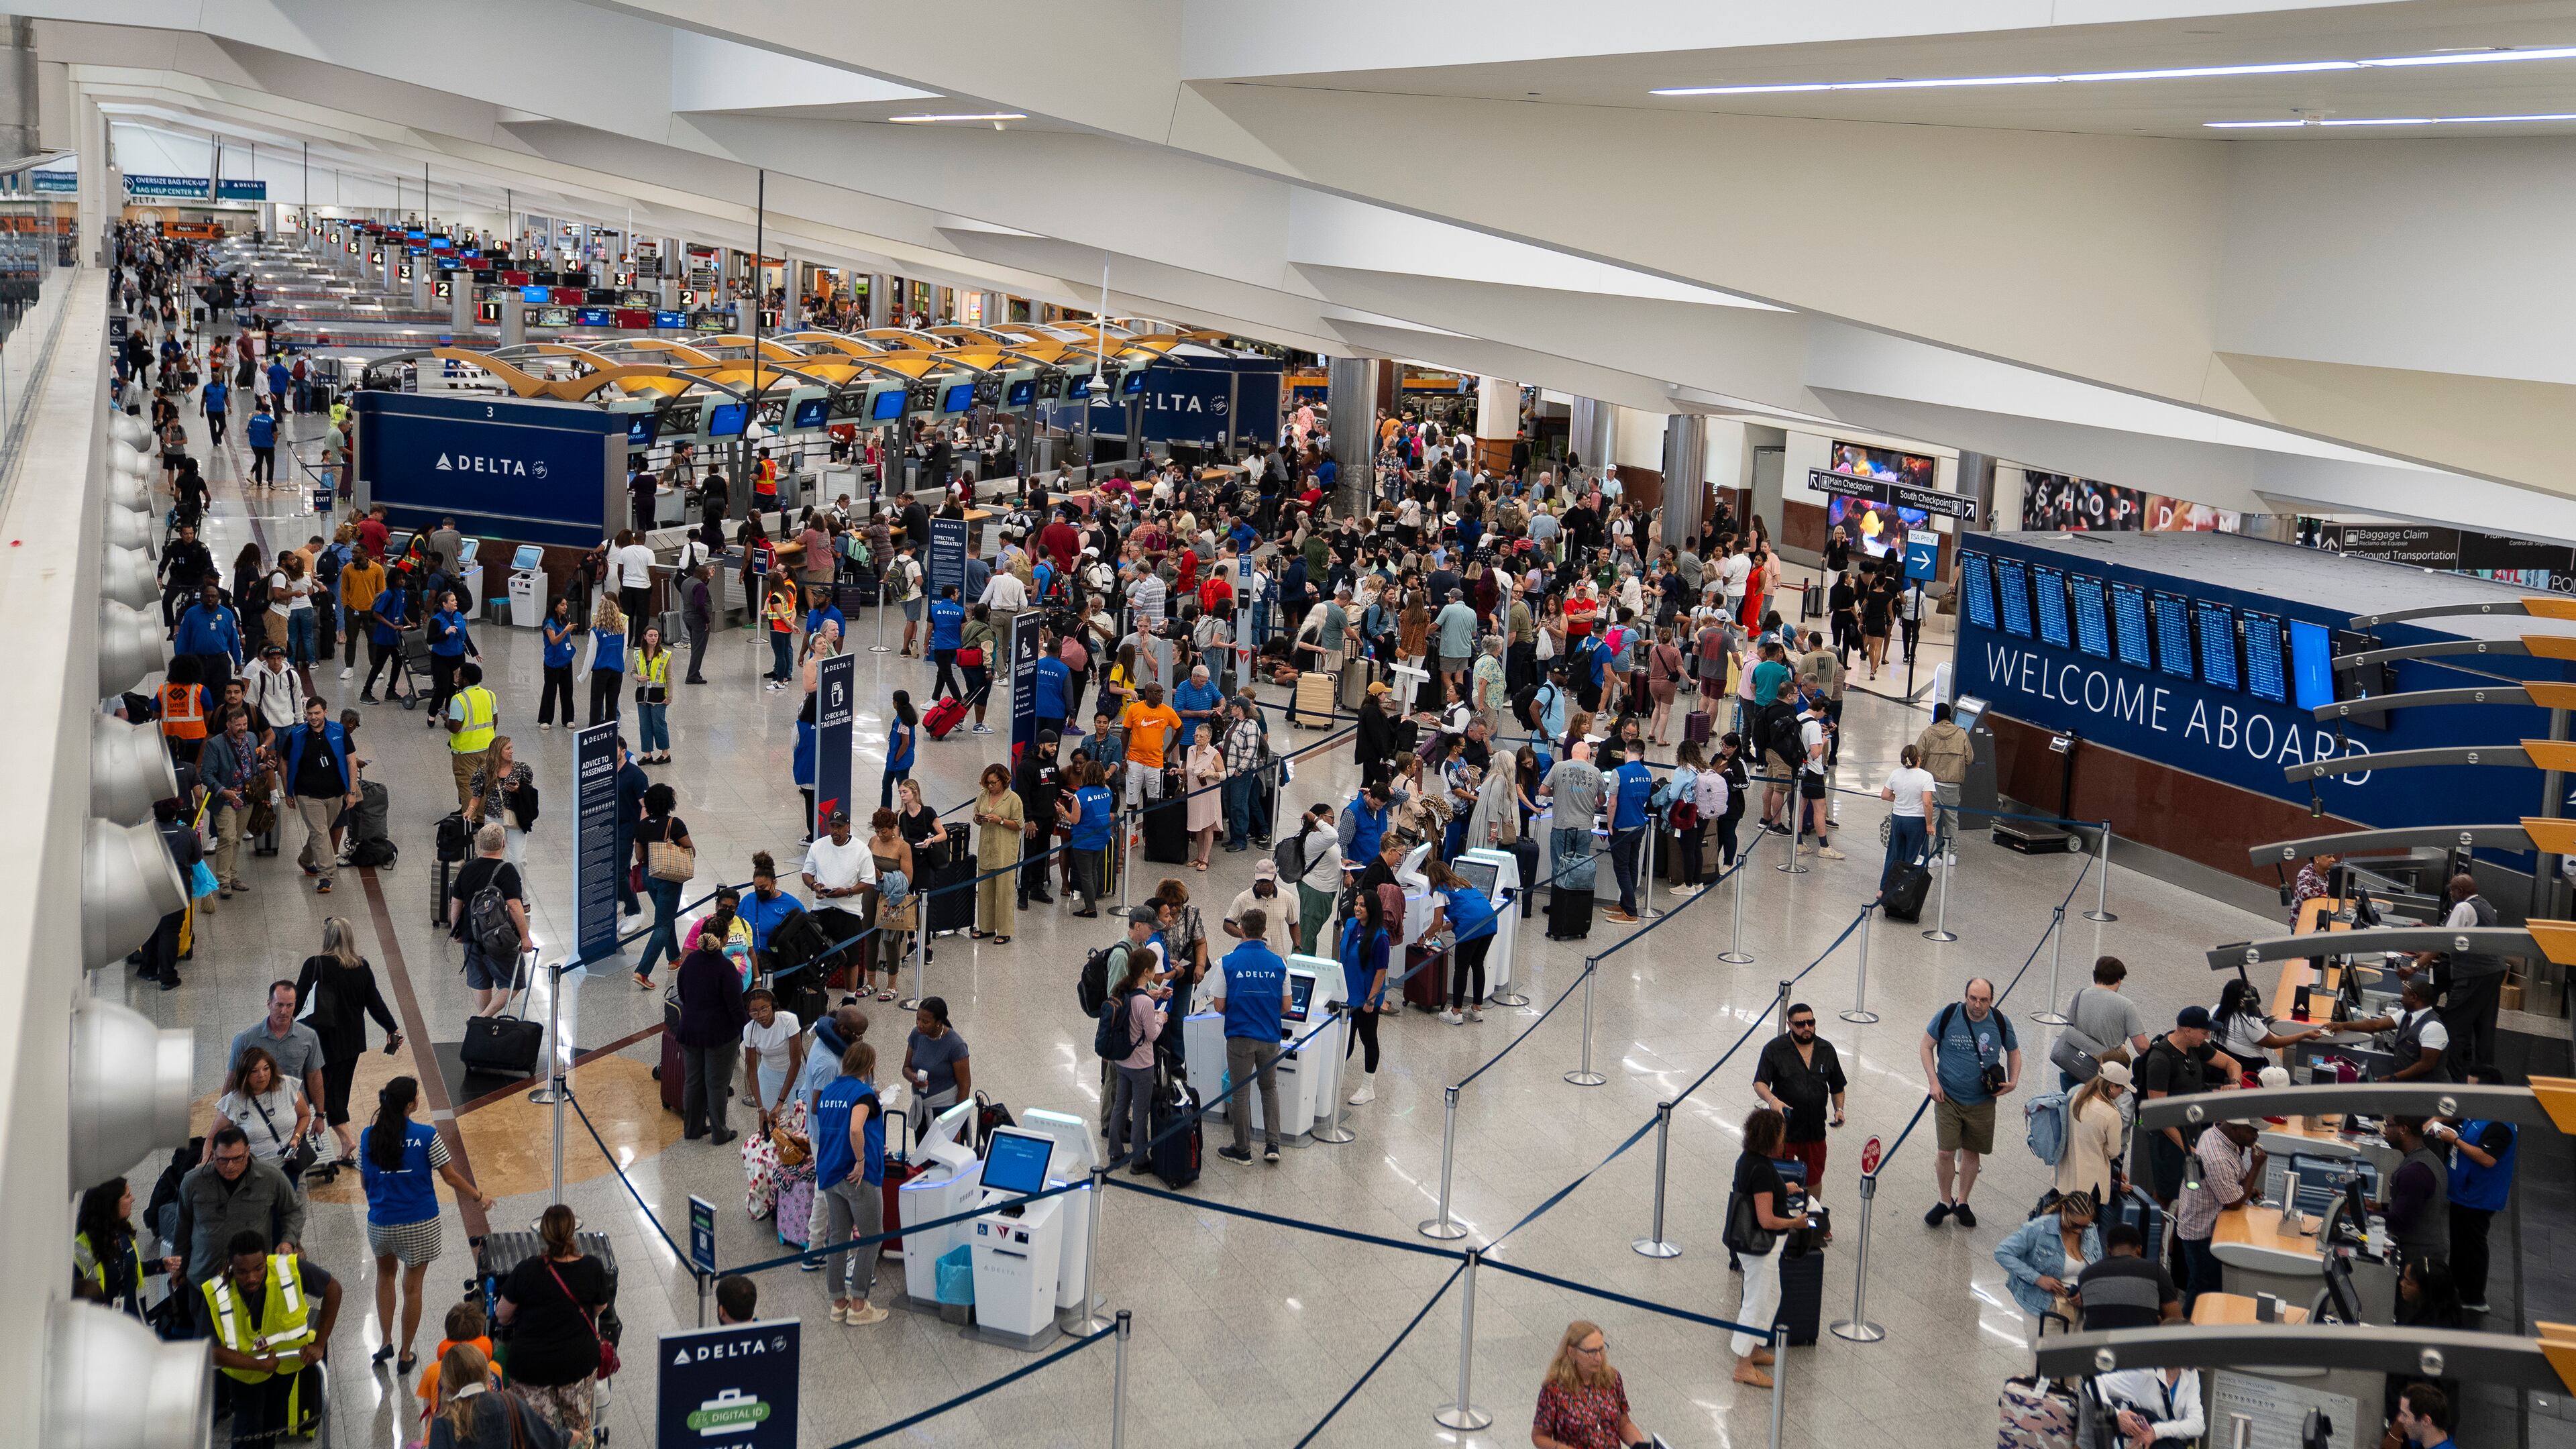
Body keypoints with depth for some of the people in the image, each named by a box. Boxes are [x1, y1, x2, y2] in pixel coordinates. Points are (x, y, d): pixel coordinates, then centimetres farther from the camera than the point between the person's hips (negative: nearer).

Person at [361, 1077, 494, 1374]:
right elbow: (451, 1177, -8)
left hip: (380, 1224, 3)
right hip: (419, 1226, -3)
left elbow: (364, 1180, 5)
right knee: (412, 1287, 12)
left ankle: (386, 1342, 27)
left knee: (385, 1275, 29)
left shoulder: (368, 1136, -6)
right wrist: (480, 1196, 8)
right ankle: (406, 1356, 22)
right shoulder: (426, 1136, -16)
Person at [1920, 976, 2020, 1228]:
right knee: (1945, 1152, -6)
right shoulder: (1948, 1015, -13)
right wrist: (1933, 1082, -8)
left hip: (1982, 1101, 2)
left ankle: (1962, 1202, 31)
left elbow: (2013, 1052, 11)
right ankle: (1945, 1202, 17)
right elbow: (1927, 1045, 0)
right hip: (1948, 1097, -2)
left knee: (1971, 1152, 12)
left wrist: (2013, 1082, -5)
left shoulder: (2000, 1022, -8)